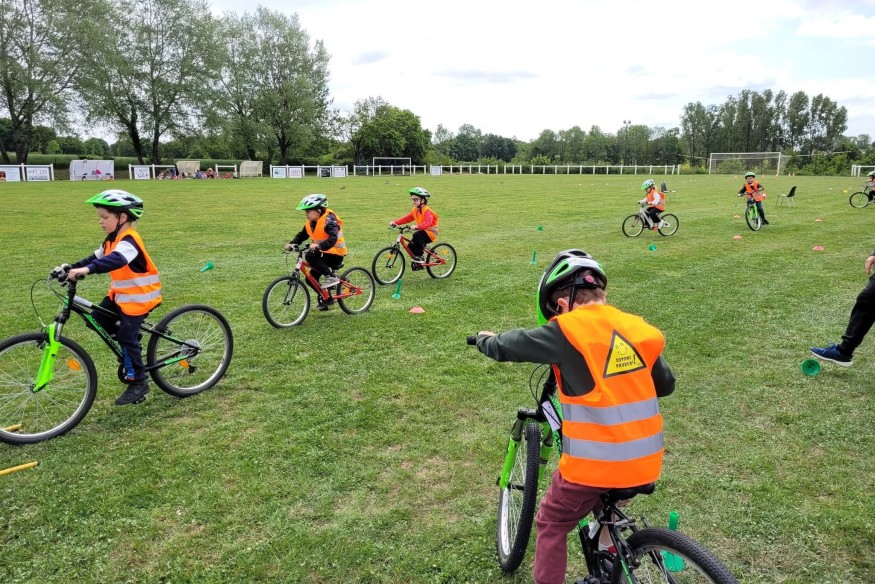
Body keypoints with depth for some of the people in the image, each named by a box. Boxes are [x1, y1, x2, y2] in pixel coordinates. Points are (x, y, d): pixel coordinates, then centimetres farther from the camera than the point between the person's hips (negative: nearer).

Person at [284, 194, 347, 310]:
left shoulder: (329, 220, -21)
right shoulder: (311, 223, 5)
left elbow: (332, 239, -35)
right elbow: (301, 235, 3)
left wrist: (318, 246, -51)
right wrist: (292, 244, -16)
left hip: (335, 254, -8)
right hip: (323, 254, 8)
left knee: (310, 256, -29)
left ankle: (331, 276, -21)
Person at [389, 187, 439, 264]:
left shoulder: (427, 211, -20)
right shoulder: (415, 210, 8)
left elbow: (427, 223, -36)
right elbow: (406, 218, 5)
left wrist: (417, 227, -52)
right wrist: (395, 222, -9)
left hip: (430, 232, -9)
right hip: (422, 232, 9)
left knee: (417, 235, -33)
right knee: (411, 246, -3)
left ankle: (419, 257, -20)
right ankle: (417, 263, 17)